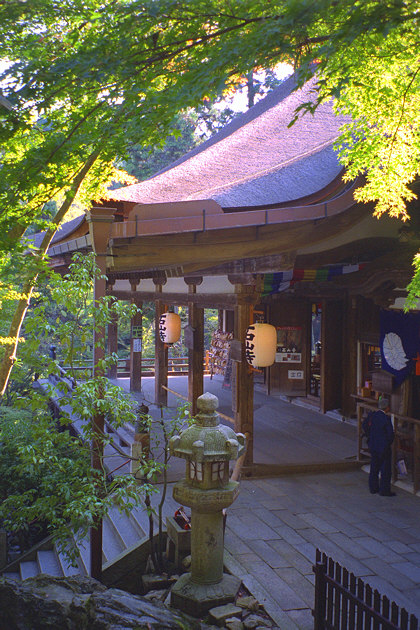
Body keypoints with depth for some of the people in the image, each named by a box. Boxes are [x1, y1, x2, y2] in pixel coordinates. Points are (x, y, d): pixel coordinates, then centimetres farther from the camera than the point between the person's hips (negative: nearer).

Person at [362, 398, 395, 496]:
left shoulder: (372, 415, 0)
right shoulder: (386, 418, -20)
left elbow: (364, 425, 14)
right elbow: (390, 433, -19)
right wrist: (389, 442, -1)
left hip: (373, 446, 7)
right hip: (384, 447, -7)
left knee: (374, 468, 16)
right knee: (385, 469, 4)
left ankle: (373, 488, 24)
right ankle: (384, 490, 8)